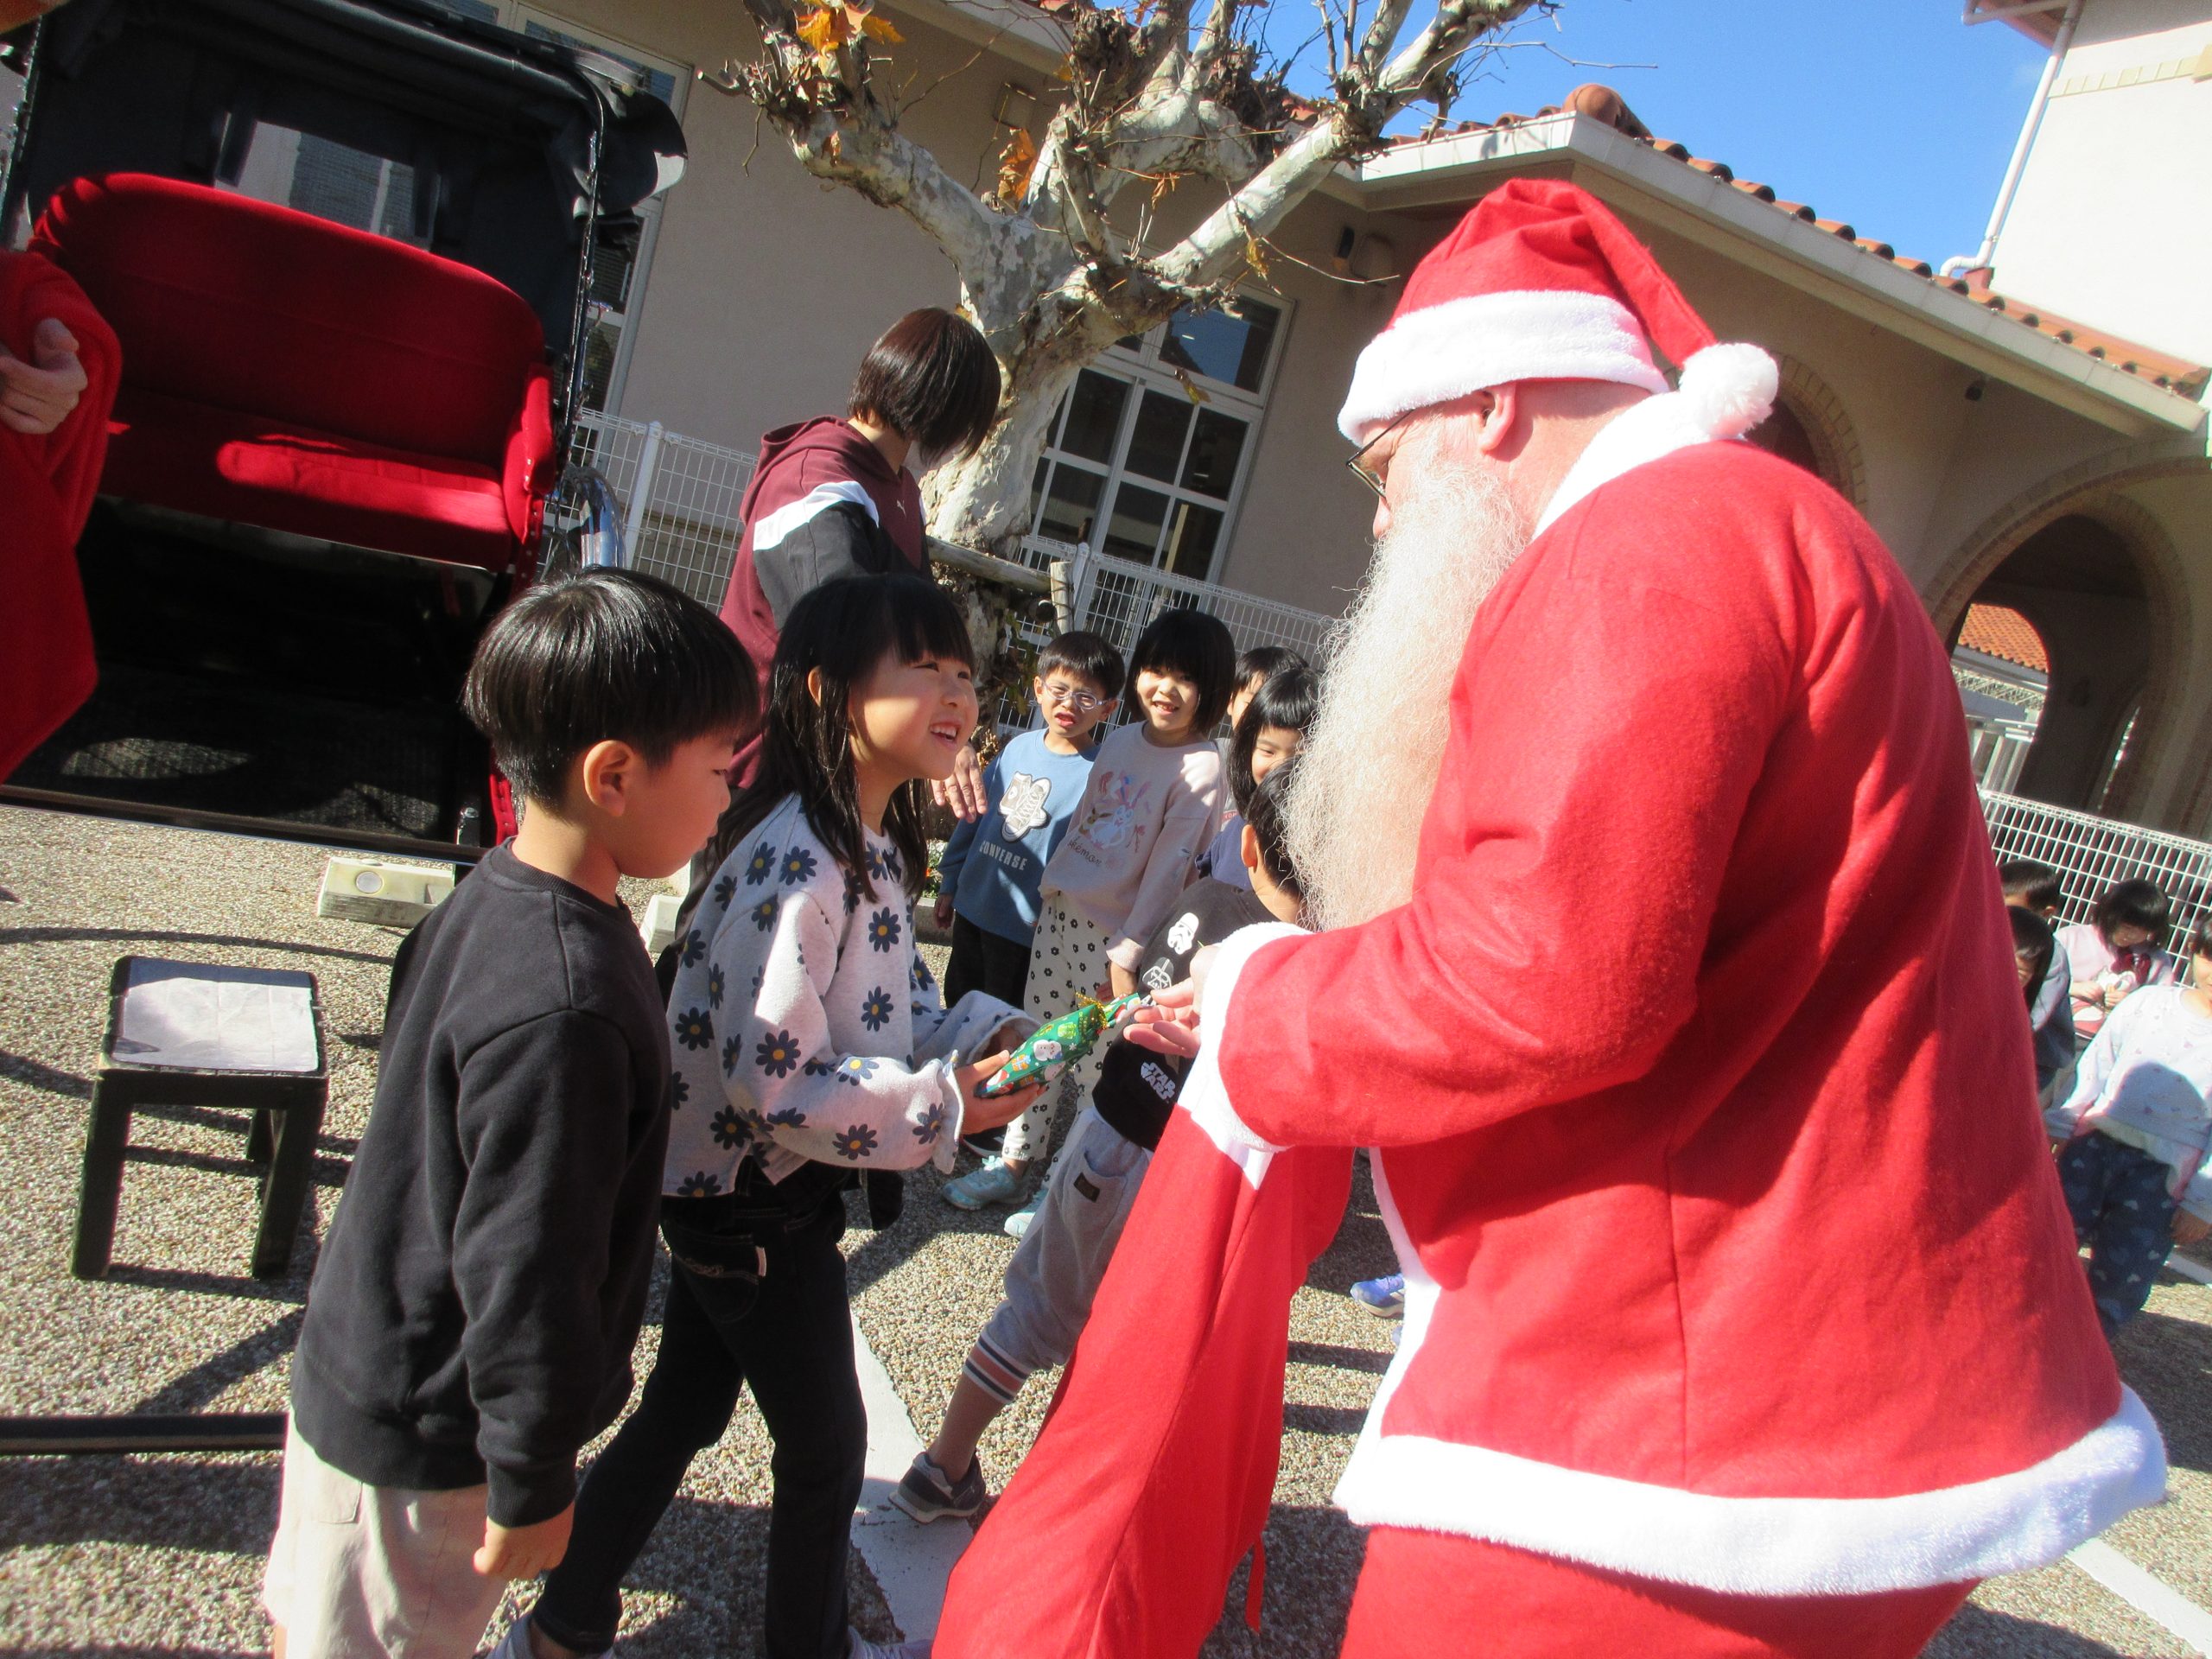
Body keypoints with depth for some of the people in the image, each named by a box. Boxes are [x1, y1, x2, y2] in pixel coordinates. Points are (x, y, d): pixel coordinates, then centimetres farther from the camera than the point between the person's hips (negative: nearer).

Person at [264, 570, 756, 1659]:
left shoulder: (493, 897, -5)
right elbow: (526, 1270, -29)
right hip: (425, 1445, -8)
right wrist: (534, 1481, -14)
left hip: (364, 1365, 8)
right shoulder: (563, 1006, -36)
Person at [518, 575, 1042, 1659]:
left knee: (684, 1413, 23)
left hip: (724, 1193, 9)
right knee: (826, 1445, 12)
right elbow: (775, 1085, -29)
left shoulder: (876, 848, 3)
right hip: (756, 1202, -9)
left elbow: (892, 1001, 11)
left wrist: (985, 1033, -7)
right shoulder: (798, 866, -29)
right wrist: (943, 1108, -25)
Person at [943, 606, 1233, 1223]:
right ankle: (1013, 1165, 29)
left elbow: (1169, 865, -16)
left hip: (1115, 931, -6)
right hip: (1061, 909, 7)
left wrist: (1129, 953, -16)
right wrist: (1051, 885, 17)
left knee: (1096, 1065, 3)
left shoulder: (1201, 767, -14)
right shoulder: (1120, 740, 6)